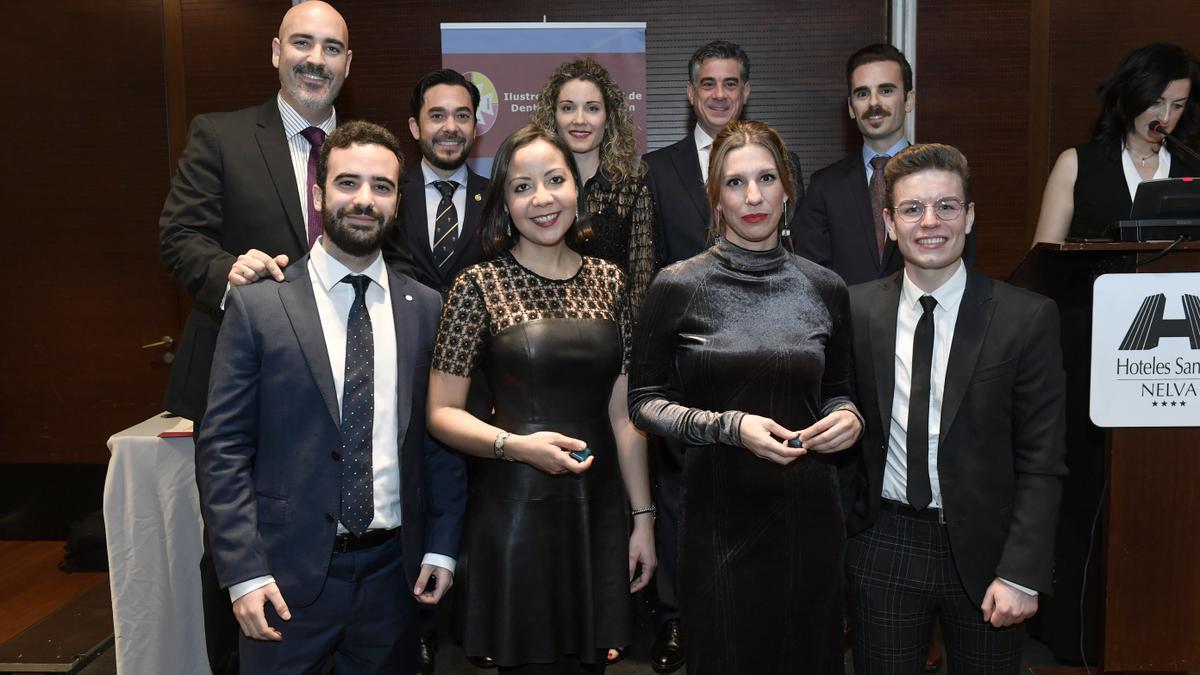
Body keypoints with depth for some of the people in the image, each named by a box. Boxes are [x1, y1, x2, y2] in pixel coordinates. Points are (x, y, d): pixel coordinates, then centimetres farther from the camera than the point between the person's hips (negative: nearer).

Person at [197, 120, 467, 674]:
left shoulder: (426, 309, 2)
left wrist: (441, 545, 2)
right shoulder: (257, 306, -5)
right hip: (289, 572, -2)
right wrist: (244, 571, -10)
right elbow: (223, 447, -5)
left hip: (394, 570, 3)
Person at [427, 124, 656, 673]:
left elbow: (622, 411, 7)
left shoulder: (608, 281, 5)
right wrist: (516, 445, -22)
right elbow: (441, 413, -6)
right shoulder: (479, 285, -7)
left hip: (601, 512, 4)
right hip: (516, 510, -4)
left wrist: (642, 516, 5)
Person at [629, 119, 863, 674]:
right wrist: (728, 426, -16)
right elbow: (644, 401, -2)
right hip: (718, 511, -2)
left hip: (807, 510, 3)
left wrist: (847, 417, -7)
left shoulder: (824, 289, 3)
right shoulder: (678, 286, -5)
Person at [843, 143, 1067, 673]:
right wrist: (849, 523, 3)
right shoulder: (854, 310, -2)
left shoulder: (1027, 318, -7)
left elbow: (1041, 461, -7)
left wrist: (1022, 573, -11)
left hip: (983, 550, -1)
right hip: (883, 547, 1)